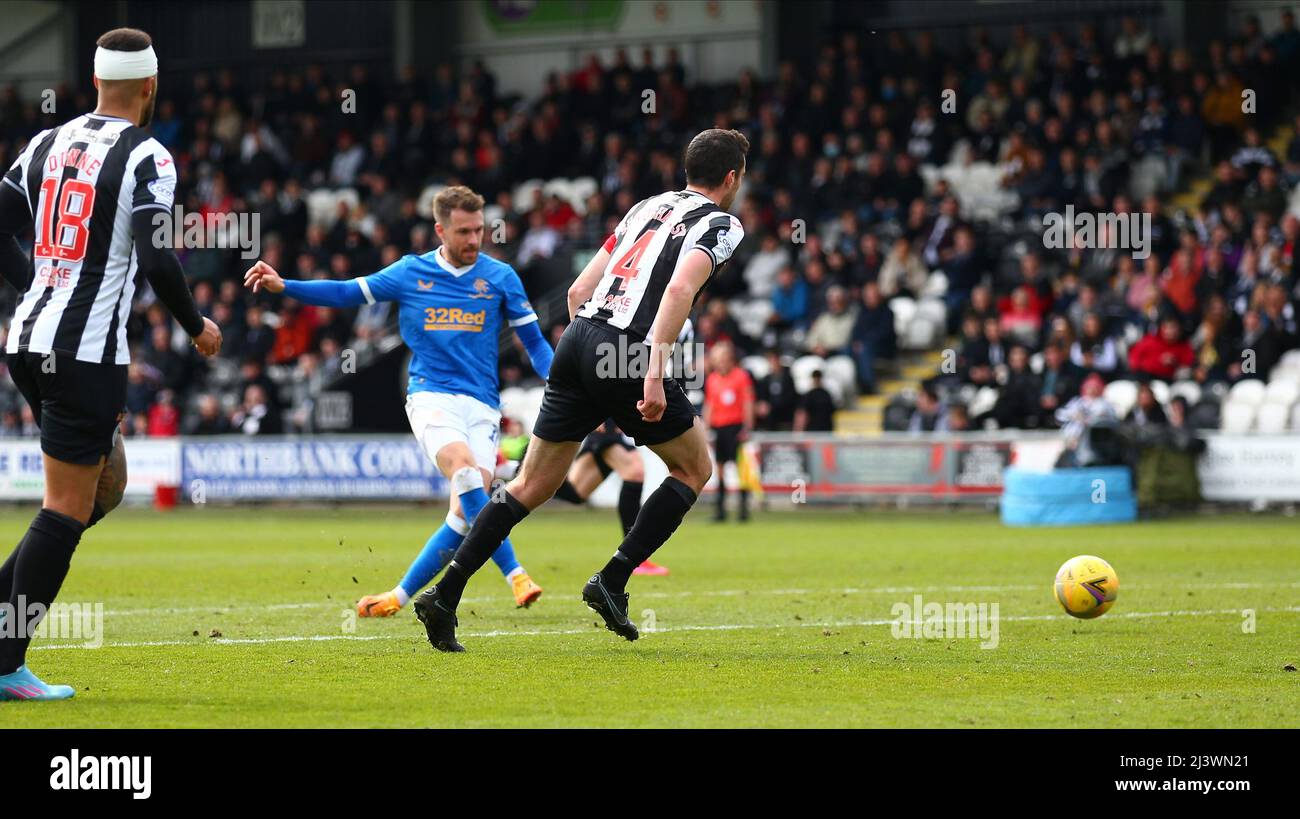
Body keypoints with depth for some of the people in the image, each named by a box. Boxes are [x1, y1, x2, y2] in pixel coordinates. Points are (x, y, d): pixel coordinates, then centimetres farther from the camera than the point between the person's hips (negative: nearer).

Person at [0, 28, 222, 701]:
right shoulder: (145, 158, -9)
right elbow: (156, 261, -16)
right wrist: (198, 328, -1)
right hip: (87, 352, -8)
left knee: (102, 490, 19)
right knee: (68, 508, -1)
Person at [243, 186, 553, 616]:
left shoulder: (500, 277, 6)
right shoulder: (411, 272, 7)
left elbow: (534, 342, 8)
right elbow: (347, 293, 11)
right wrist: (282, 286, 1)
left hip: (481, 404, 1)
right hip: (431, 396, -1)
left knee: (466, 510, -15)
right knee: (464, 471, -30)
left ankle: (400, 595, -3)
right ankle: (514, 574, -30)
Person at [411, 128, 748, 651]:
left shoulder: (648, 206, 23)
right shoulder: (720, 225, 2)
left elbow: (578, 290, 20)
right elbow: (680, 288, -18)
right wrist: (655, 373, -23)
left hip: (577, 337, 7)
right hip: (625, 353, -7)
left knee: (533, 485, 11)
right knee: (695, 469, 14)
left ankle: (444, 595, 3)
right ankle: (611, 582, 5)